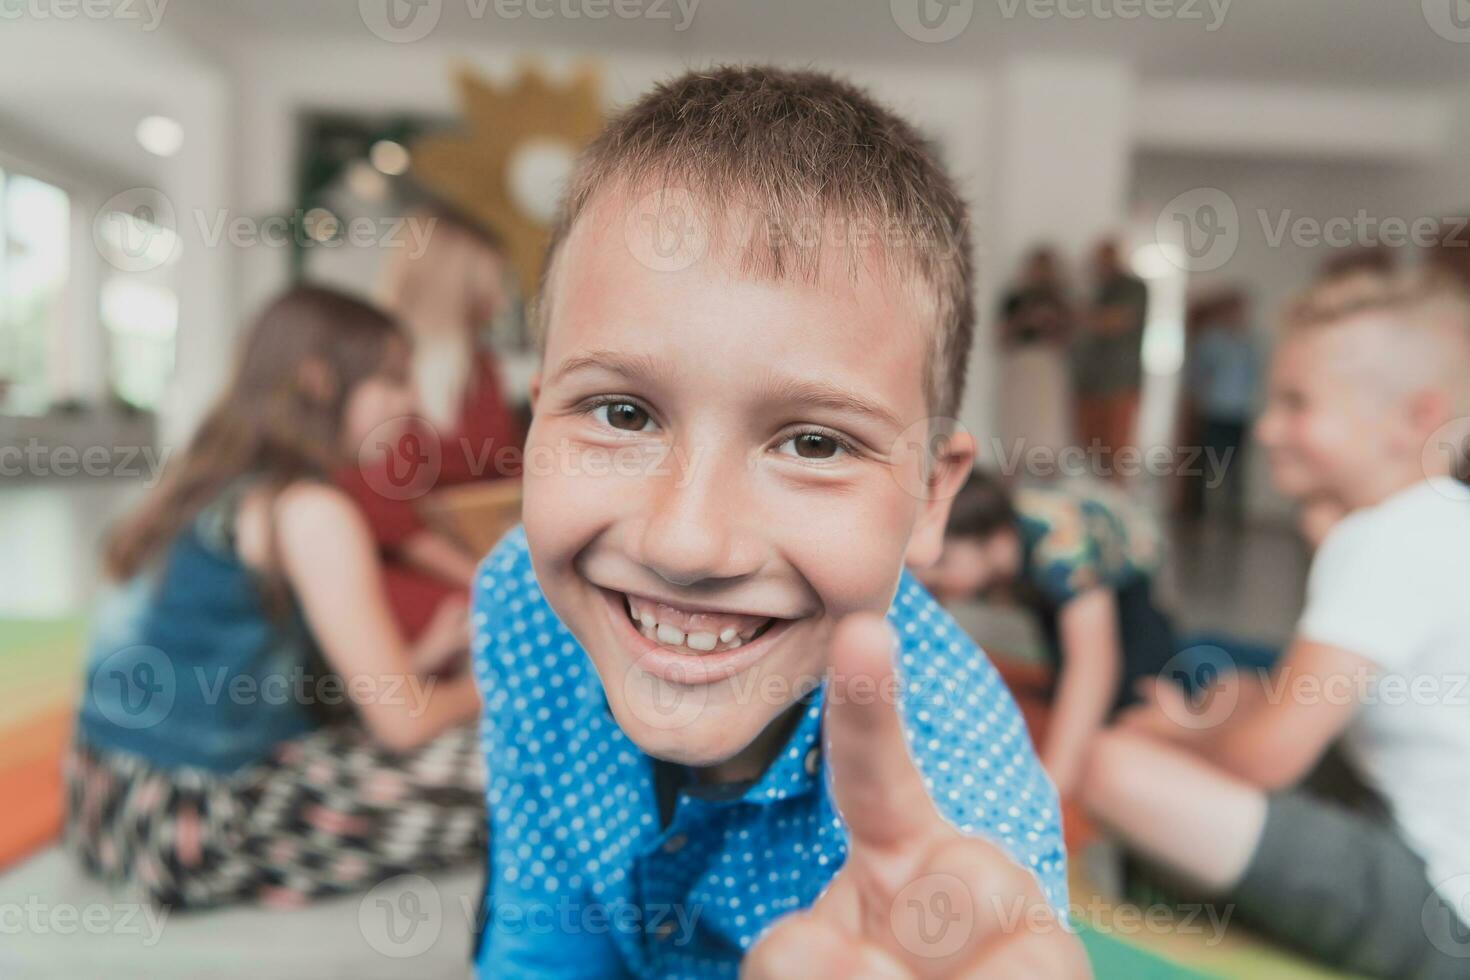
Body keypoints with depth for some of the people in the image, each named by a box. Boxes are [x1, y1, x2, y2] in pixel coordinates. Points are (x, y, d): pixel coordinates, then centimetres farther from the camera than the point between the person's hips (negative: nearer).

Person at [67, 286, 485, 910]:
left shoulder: (205, 485, 9)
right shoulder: (309, 511, -18)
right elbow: (403, 721, -16)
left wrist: (418, 661, 10)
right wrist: (482, 689, 5)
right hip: (192, 834, -9)